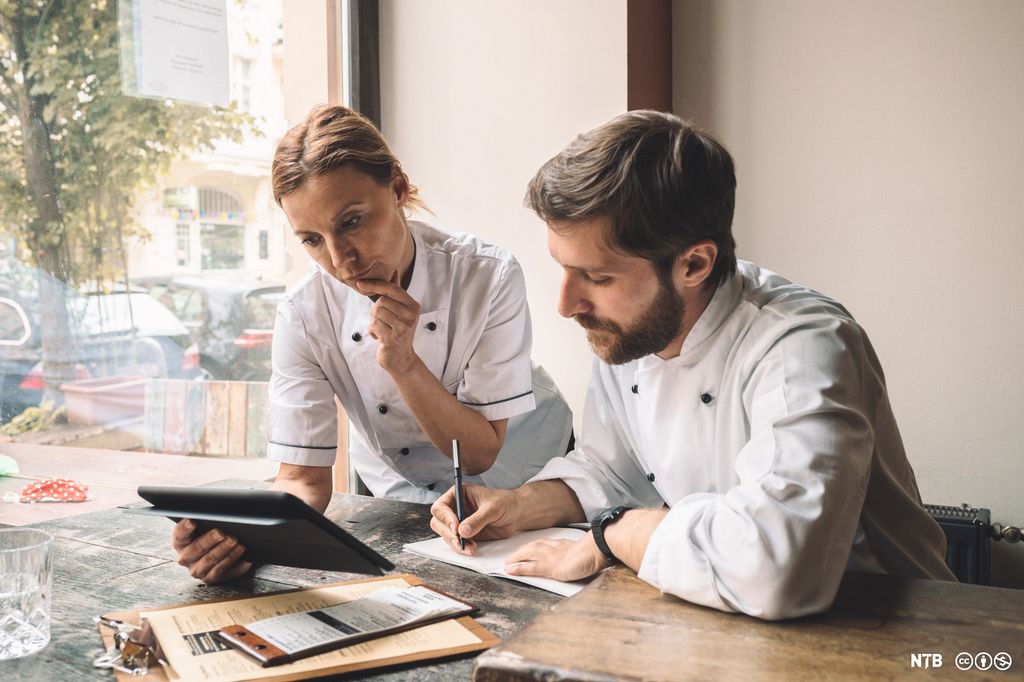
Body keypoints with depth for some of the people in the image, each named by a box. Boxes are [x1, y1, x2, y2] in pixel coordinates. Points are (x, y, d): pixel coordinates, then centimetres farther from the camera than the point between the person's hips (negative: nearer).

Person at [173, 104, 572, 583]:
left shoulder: (488, 276, -25)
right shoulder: (303, 316, -19)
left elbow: (480, 454, -20)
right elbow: (304, 477, -17)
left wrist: (404, 364, -34)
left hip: (524, 482, -2)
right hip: (400, 499, 3)